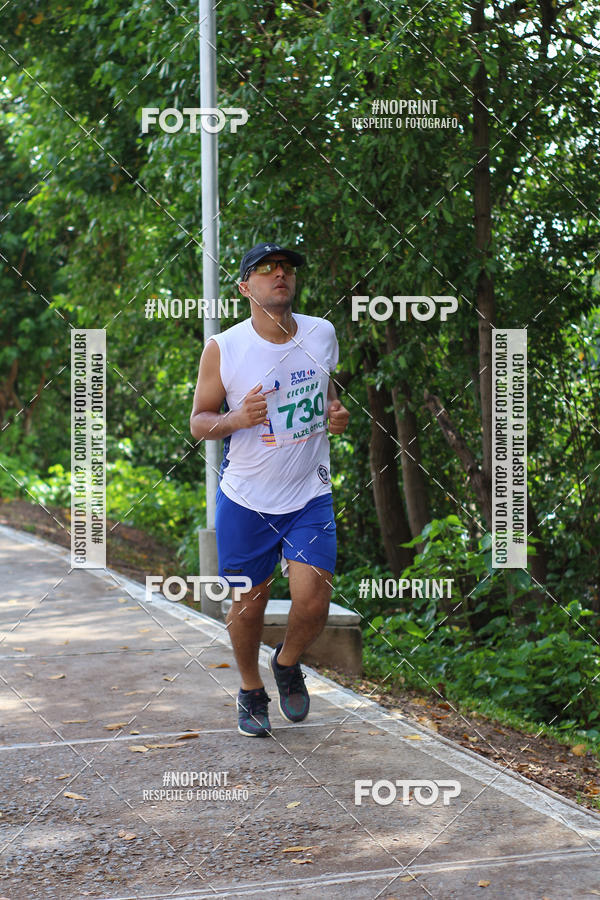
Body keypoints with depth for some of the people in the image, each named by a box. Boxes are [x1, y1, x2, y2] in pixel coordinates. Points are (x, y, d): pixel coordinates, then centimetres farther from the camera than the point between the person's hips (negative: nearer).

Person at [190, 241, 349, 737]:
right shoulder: (223, 348, -9)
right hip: (245, 497, -1)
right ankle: (251, 691, 33)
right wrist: (238, 419, -22)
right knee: (248, 602, 7)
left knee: (313, 601, -11)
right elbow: (199, 421, -2)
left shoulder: (321, 334, 0)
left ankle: (288, 664, 22)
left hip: (310, 496, 2)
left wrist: (337, 413, -1)